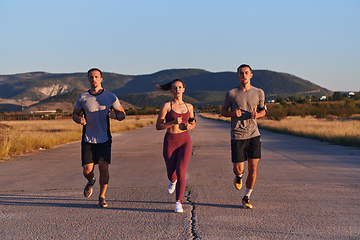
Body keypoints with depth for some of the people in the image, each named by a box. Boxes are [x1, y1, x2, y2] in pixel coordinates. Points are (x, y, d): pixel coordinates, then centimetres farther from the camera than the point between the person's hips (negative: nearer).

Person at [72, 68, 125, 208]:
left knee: (103, 167, -15)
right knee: (87, 171, -3)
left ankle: (102, 197, 4)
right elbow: (74, 114, 12)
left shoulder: (110, 97, -2)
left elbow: (122, 114, 5)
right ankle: (91, 181, 35)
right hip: (88, 140, 1)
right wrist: (79, 120, -13)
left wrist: (115, 115, -19)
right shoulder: (82, 98, 0)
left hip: (104, 140, -1)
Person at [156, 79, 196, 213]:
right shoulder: (167, 106, -4)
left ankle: (179, 202, -8)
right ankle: (173, 181, 52)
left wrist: (189, 126, -5)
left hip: (185, 141, 1)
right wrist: (173, 122, -22)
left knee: (181, 172, -16)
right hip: (170, 142, -1)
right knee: (171, 173, 13)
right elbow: (158, 126, -7)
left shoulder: (189, 106, 6)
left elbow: (193, 123, 20)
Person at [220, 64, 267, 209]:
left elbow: (263, 111, 17)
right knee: (238, 169, -2)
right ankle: (238, 176, 37)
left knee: (253, 168, -2)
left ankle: (246, 198, 14)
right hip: (237, 137, -1)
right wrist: (233, 114, -11)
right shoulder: (231, 94, 0)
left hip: (254, 135, 1)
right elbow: (223, 111, 11)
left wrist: (257, 115, -7)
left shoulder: (259, 93, 5)